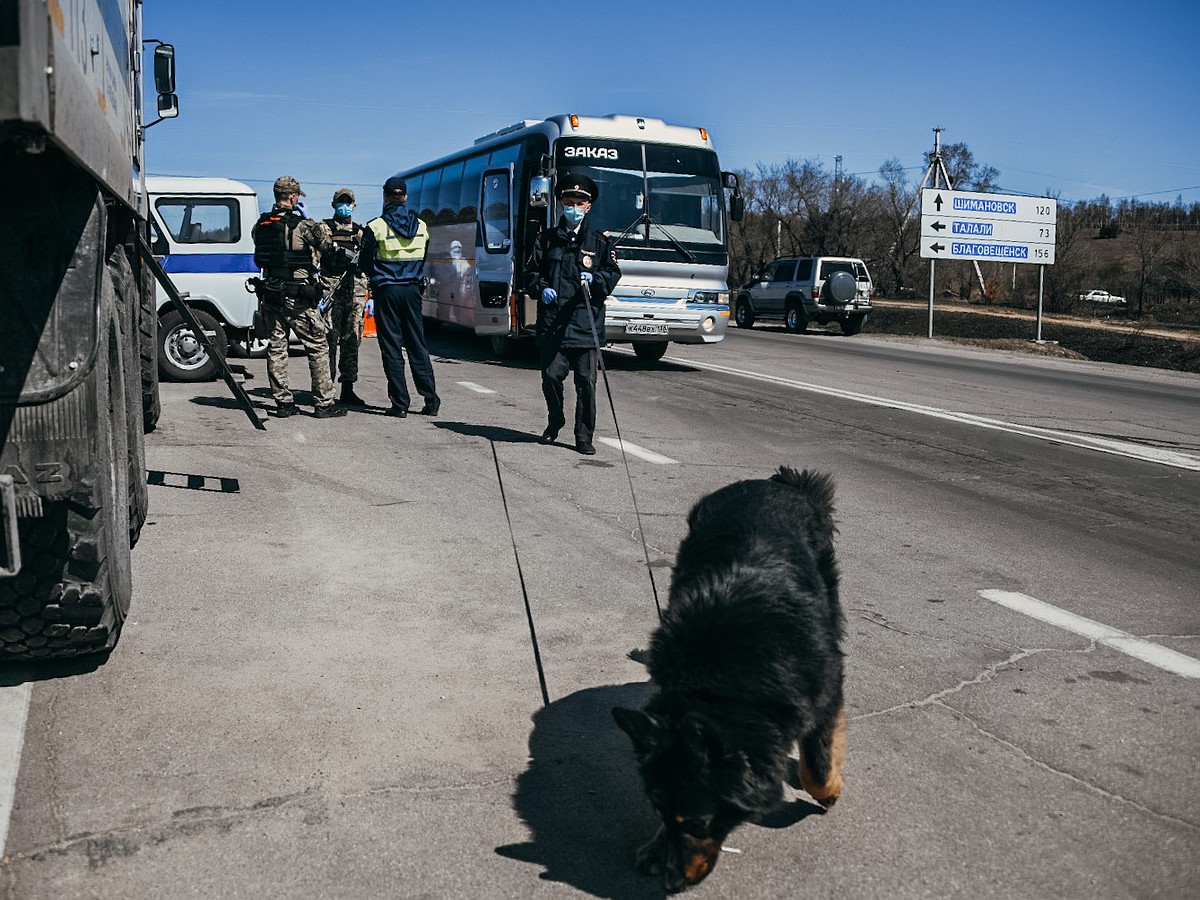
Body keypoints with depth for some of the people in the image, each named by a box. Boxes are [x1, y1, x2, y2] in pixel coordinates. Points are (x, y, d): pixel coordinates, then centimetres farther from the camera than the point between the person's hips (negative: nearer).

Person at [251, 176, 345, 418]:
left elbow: (259, 259, 8)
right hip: (298, 298, -6)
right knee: (318, 346, 3)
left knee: (276, 348, 11)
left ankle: (283, 402, 13)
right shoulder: (303, 226, -13)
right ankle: (324, 403, 4)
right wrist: (324, 230, 18)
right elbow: (327, 245, -3)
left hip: (270, 295, 6)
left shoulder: (260, 225, 5)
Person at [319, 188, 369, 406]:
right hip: (331, 292, -4)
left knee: (352, 341, 5)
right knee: (329, 340, -5)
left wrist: (370, 296, 10)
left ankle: (347, 389, 10)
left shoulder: (360, 232, 17)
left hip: (355, 294, 4)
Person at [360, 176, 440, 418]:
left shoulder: (376, 227, -8)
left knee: (392, 348, 2)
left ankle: (400, 403, 1)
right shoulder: (421, 226, 5)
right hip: (412, 290, 4)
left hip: (386, 291, -4)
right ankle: (431, 401, 8)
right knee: (417, 346, 9)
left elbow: (365, 263, -1)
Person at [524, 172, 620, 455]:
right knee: (551, 375, 1)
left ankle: (584, 436, 5)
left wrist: (594, 279, -10)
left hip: (586, 323, -1)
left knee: (586, 382, -3)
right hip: (552, 323, 1)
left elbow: (612, 274, 10)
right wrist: (541, 288, -3)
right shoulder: (547, 239, 14)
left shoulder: (599, 241, 11)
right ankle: (555, 421, 28)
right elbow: (531, 272, 16)